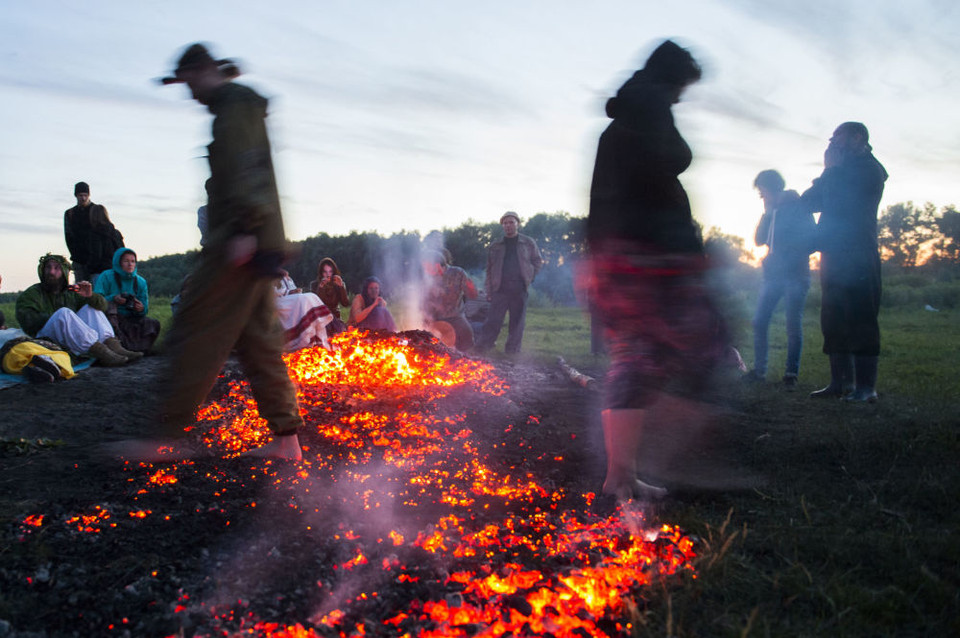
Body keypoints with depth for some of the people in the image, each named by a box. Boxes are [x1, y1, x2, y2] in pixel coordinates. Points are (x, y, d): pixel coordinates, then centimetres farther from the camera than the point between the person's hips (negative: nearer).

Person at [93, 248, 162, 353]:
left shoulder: (141, 282, 10)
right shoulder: (106, 276, -1)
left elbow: (145, 308, 7)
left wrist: (141, 309, -18)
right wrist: (113, 299, -30)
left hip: (130, 320, 3)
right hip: (110, 317, -3)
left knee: (154, 324, -20)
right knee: (109, 304, -34)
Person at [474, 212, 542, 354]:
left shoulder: (528, 243, 9)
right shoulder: (495, 246, 11)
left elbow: (538, 261, 16)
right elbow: (489, 270, 11)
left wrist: (530, 278, 3)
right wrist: (489, 291, 2)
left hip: (519, 290, 0)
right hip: (500, 289, 0)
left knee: (517, 322, 5)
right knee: (493, 320, -6)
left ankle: (512, 350, 14)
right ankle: (483, 346, -2)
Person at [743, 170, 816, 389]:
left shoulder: (798, 207, -3)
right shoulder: (771, 211, 16)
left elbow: (811, 241, -5)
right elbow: (759, 240, 10)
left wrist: (790, 257, -12)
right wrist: (766, 214, 1)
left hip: (795, 275, -6)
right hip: (773, 274, 6)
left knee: (793, 325, -5)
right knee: (759, 321, 1)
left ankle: (791, 374, -1)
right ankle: (759, 370, 9)